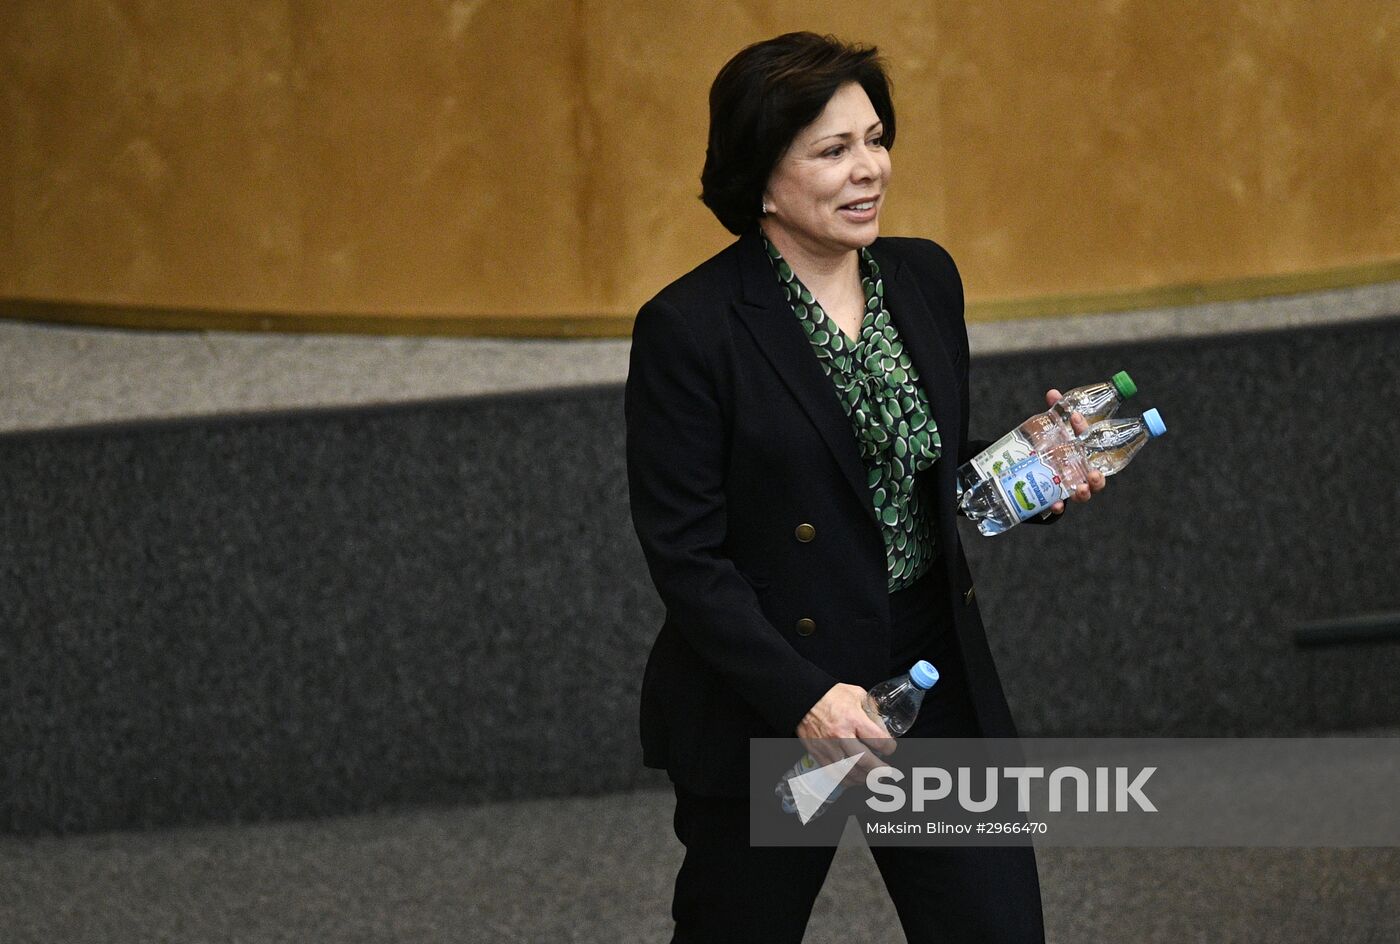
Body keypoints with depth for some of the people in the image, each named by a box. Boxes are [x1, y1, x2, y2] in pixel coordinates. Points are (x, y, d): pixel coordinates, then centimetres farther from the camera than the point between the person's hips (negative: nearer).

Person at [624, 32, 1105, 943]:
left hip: (937, 684, 5)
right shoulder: (690, 329, -13)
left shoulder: (924, 278, 6)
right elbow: (684, 555, -14)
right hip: (765, 705, -5)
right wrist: (801, 696, -22)